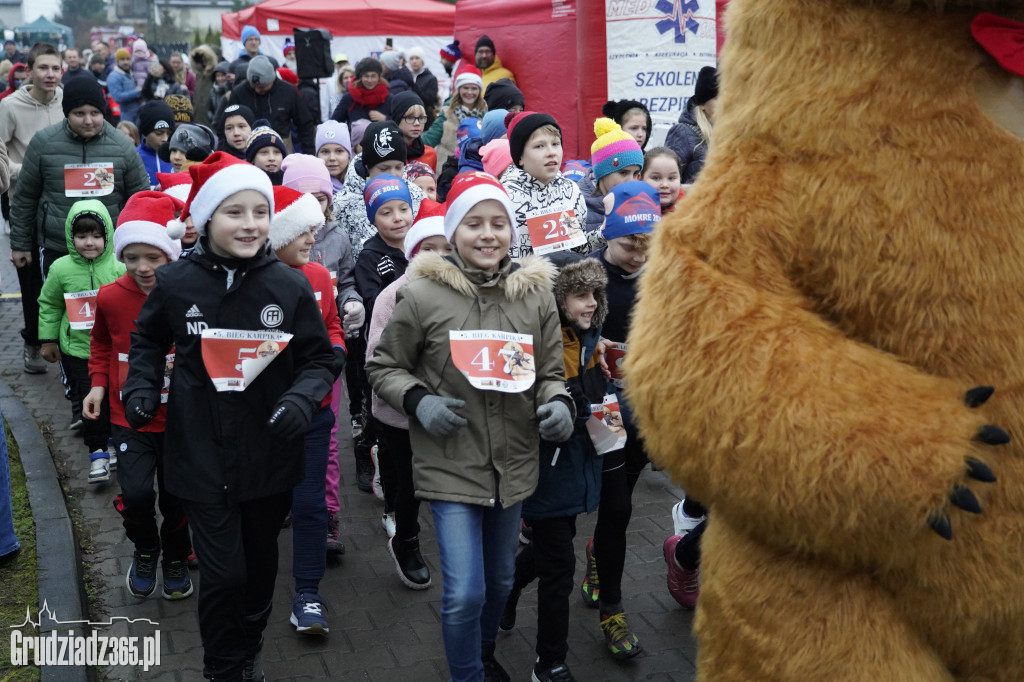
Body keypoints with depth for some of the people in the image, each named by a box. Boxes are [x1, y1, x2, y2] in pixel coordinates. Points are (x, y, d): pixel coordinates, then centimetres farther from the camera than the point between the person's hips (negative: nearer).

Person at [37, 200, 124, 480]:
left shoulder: (118, 268, -9)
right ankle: (97, 454, 14)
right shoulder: (61, 269, -7)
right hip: (77, 350, 0)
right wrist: (48, 339, 7)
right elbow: (49, 305, 6)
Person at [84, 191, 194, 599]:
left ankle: (176, 558, 39)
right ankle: (145, 551, 20)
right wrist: (98, 384, 2)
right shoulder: (111, 297, -6)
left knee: (176, 497, 10)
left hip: (179, 418, -1)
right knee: (136, 494, -12)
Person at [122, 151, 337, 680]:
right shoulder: (174, 283, -8)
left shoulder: (290, 287, -9)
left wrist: (302, 397, -17)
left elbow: (320, 359, 1)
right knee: (224, 573, -2)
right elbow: (147, 342, 12)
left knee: (260, 563, 19)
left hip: (270, 455, 2)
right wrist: (141, 387, -4)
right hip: (202, 456, -1)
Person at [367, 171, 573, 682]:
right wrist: (418, 400, -18)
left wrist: (557, 402, -13)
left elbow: (550, 372, 8)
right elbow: (382, 366, 0)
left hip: (514, 463, 4)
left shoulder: (535, 294, -1)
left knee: (500, 580, 22)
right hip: (450, 464, -4)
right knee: (464, 593, -8)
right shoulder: (424, 294, -10)